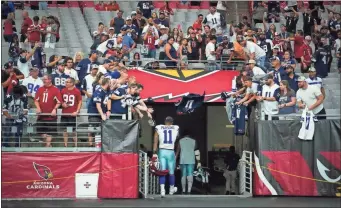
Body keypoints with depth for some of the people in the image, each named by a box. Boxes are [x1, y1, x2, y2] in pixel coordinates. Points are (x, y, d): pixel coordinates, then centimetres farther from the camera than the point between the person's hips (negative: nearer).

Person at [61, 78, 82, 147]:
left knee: (74, 130, 3)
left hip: (73, 114, -4)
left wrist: (77, 111, -10)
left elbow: (80, 102, -2)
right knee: (65, 130, 8)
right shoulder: (63, 91, 4)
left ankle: (76, 145, 12)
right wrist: (62, 104, -5)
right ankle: (65, 145, 17)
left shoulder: (77, 91, -7)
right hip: (64, 113, 4)